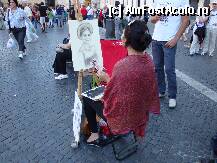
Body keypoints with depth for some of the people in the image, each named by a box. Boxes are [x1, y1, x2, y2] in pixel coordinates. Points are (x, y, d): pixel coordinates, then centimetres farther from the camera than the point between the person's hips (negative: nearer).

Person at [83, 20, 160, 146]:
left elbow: (110, 97, -22)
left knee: (87, 98, 17)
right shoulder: (148, 60, -10)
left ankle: (95, 135, 25)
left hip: (122, 119, -7)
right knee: (103, 95, 30)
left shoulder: (122, 65, -33)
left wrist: (106, 79, -7)